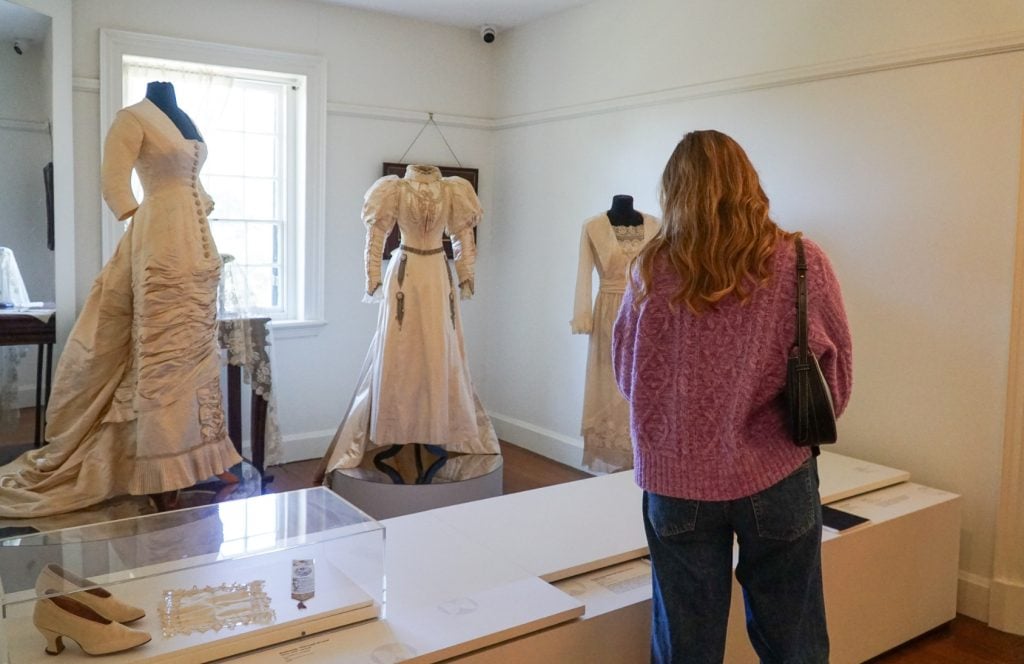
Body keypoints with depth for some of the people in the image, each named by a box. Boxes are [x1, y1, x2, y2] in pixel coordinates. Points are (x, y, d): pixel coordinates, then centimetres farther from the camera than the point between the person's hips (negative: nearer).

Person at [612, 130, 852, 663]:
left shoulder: (652, 272, -9)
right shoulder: (802, 264, -10)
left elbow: (626, 377, 4)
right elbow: (836, 381, 0)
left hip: (676, 480, 1)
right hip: (776, 478, 0)